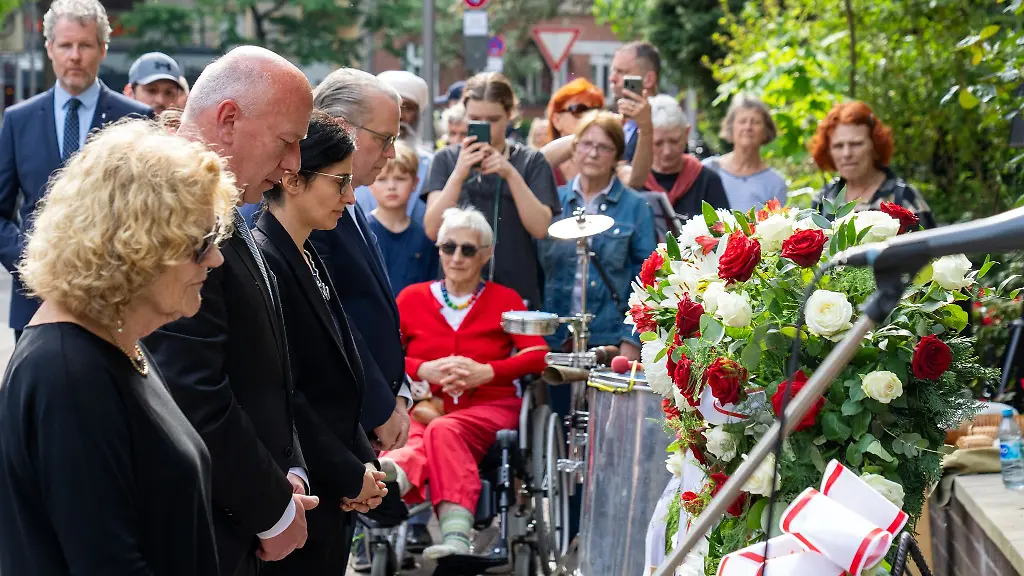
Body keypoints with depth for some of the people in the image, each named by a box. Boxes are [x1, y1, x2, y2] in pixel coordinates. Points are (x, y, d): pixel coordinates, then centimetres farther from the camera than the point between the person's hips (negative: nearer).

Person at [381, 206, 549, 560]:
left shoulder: (505, 300, 13)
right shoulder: (413, 298, 16)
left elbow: (539, 356, 1)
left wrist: (486, 372, -13)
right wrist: (424, 370, -9)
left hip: (489, 406, -1)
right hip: (425, 406, 1)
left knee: (444, 430, -38)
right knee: (439, 439, -38)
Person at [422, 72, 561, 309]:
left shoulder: (532, 162, 5)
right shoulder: (447, 159, 5)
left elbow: (540, 228, -7)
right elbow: (433, 229, -6)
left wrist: (510, 174, -17)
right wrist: (459, 174, -18)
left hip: (517, 291, 0)